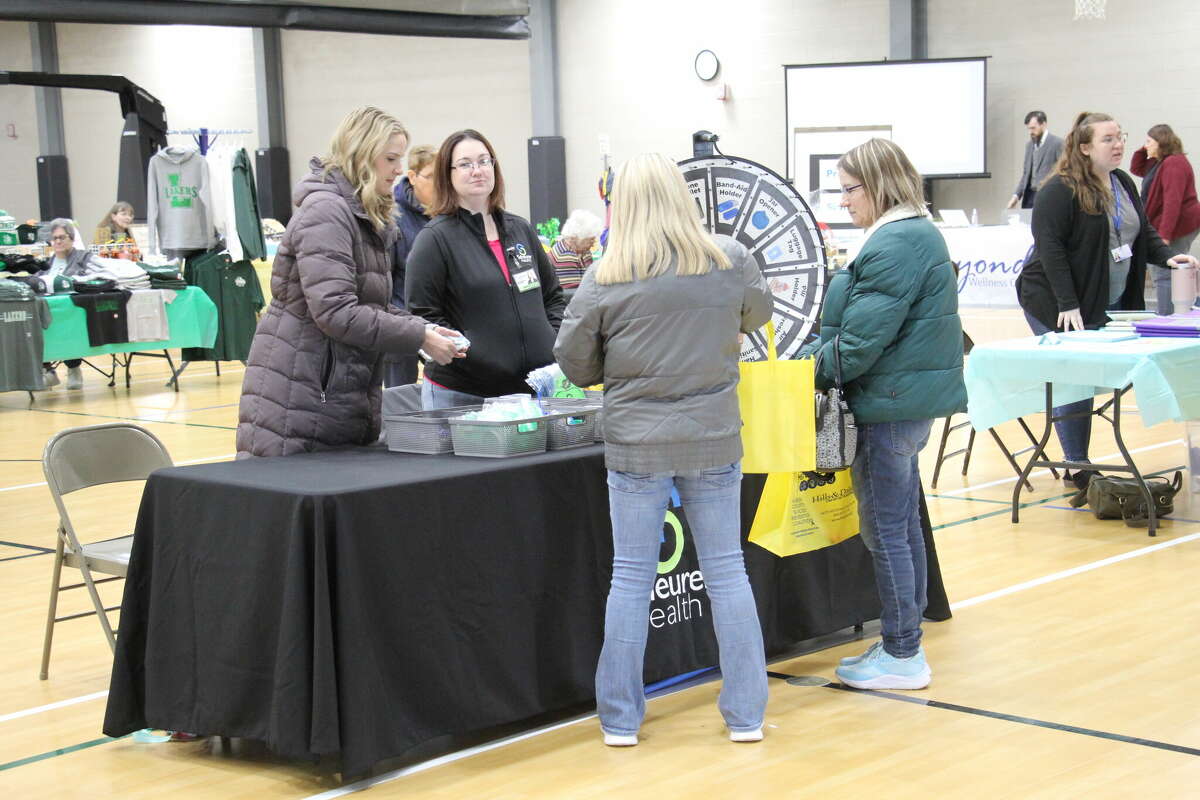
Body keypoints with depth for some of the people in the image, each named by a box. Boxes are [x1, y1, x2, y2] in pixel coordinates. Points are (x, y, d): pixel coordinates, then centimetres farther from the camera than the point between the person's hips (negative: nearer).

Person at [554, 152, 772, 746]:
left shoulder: (606, 279, -10)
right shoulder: (731, 262, -5)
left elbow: (575, 363, -2)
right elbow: (759, 313, 15)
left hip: (636, 444, -1)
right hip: (714, 440, 1)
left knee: (631, 577, 8)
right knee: (727, 571, 11)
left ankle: (620, 719, 16)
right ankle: (746, 713, 17)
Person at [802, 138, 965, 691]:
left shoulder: (893, 245, -19)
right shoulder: (920, 235, 15)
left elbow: (865, 336, -23)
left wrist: (818, 371, -10)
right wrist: (819, 356, 11)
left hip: (889, 405, -11)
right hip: (916, 397, 11)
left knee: (885, 530, -3)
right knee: (903, 523, 16)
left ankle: (903, 657, 4)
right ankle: (903, 642, 26)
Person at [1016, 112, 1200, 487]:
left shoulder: (1124, 184, 11)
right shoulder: (1059, 190, -14)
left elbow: (1143, 232, 18)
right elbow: (1050, 248, -20)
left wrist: (1167, 256, -2)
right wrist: (1068, 305, -24)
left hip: (1109, 306, 7)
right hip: (1057, 305, -7)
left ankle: (1080, 463, 11)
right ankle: (1078, 469, 2)